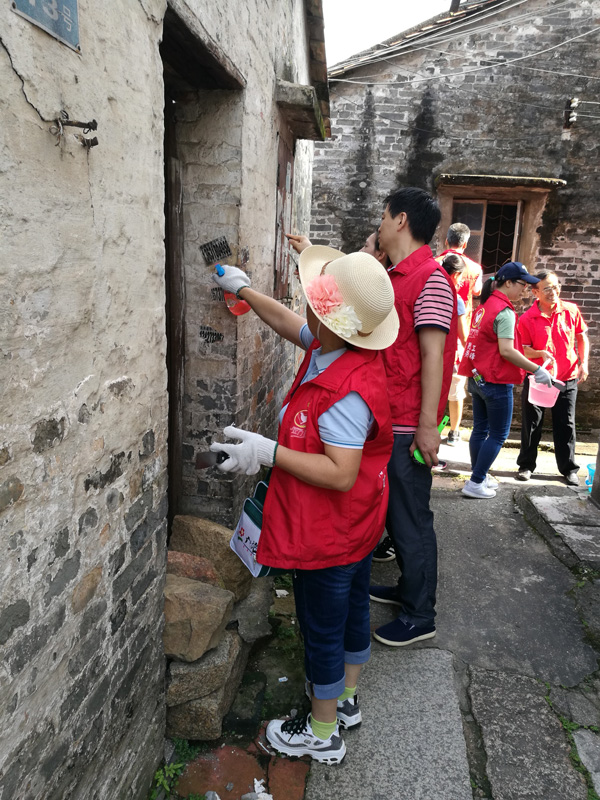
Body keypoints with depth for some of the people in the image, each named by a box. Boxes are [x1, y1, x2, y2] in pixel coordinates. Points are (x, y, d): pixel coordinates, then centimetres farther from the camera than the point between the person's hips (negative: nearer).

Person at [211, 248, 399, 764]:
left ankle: (322, 734, 35)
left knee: (322, 631, 11)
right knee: (353, 610, 25)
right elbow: (288, 324, 11)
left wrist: (269, 453, -31)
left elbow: (341, 474, -33)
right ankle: (345, 699, 49)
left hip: (328, 536, -10)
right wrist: (244, 289, 17)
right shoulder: (333, 349, -4)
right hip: (358, 527, 10)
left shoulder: (345, 393, -33)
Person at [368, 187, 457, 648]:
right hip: (385, 420, 10)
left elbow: (433, 356, -20)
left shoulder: (430, 279, -16)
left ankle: (420, 617, 20)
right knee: (394, 512, 21)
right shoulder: (394, 277, 13)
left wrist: (428, 425, -22)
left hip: (408, 427, -10)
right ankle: (408, 588, 39)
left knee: (411, 519, 3)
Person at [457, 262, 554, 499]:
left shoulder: (485, 305, 11)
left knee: (480, 429, 15)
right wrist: (537, 370, -19)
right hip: (496, 382, -9)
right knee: (498, 435, 2)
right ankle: (475, 483, 3)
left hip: (478, 378, 9)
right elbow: (506, 350, -23)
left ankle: (479, 476, 26)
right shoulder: (505, 312, -16)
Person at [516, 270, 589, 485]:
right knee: (531, 425, 7)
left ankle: (569, 469, 21)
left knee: (566, 426, 8)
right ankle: (526, 465, 23)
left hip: (567, 379, 1)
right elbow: (524, 349, -9)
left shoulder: (571, 310, -3)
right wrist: (541, 354, -28)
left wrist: (583, 364, -1)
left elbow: (582, 338, 8)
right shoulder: (527, 319, -10)